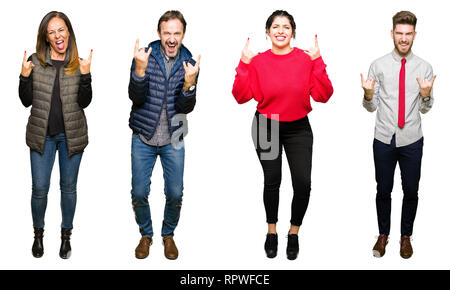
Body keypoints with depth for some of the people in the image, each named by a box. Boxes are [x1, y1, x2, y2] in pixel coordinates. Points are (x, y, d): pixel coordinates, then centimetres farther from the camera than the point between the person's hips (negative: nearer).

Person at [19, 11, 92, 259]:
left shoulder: (79, 64, 0)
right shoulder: (35, 62, -1)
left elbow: (84, 102, -6)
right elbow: (26, 101, 0)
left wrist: (86, 75, -18)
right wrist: (24, 77, -16)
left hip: (71, 134, 0)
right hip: (42, 134, 0)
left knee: (68, 187, 11)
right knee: (39, 188, 3)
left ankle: (66, 235, 28)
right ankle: (38, 234, 27)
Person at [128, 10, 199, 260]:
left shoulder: (189, 63, -3)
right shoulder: (145, 56, -7)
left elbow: (186, 108, -9)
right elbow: (136, 98, -16)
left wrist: (189, 83, -28)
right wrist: (140, 69, -31)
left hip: (173, 140, 1)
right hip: (143, 138, -1)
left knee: (175, 194, 4)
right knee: (139, 193, 4)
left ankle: (168, 235, 29)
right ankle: (146, 235, 28)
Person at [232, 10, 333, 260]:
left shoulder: (307, 59, -6)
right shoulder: (258, 61, -6)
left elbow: (323, 96, -13)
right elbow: (241, 96, -12)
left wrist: (318, 62, -20)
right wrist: (244, 63, -18)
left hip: (298, 129, 0)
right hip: (267, 128, 0)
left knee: (303, 183, -8)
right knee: (272, 181, 6)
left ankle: (294, 233, 17)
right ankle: (272, 231, 29)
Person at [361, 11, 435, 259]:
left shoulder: (424, 68, 1)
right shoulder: (378, 66, -1)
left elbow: (425, 109, 5)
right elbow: (371, 107, 1)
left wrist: (426, 94, -16)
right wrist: (368, 94, -20)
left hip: (411, 141, 1)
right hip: (384, 139, 0)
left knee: (411, 191, 10)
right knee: (383, 190, 10)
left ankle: (406, 236, 28)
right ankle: (383, 235, 28)